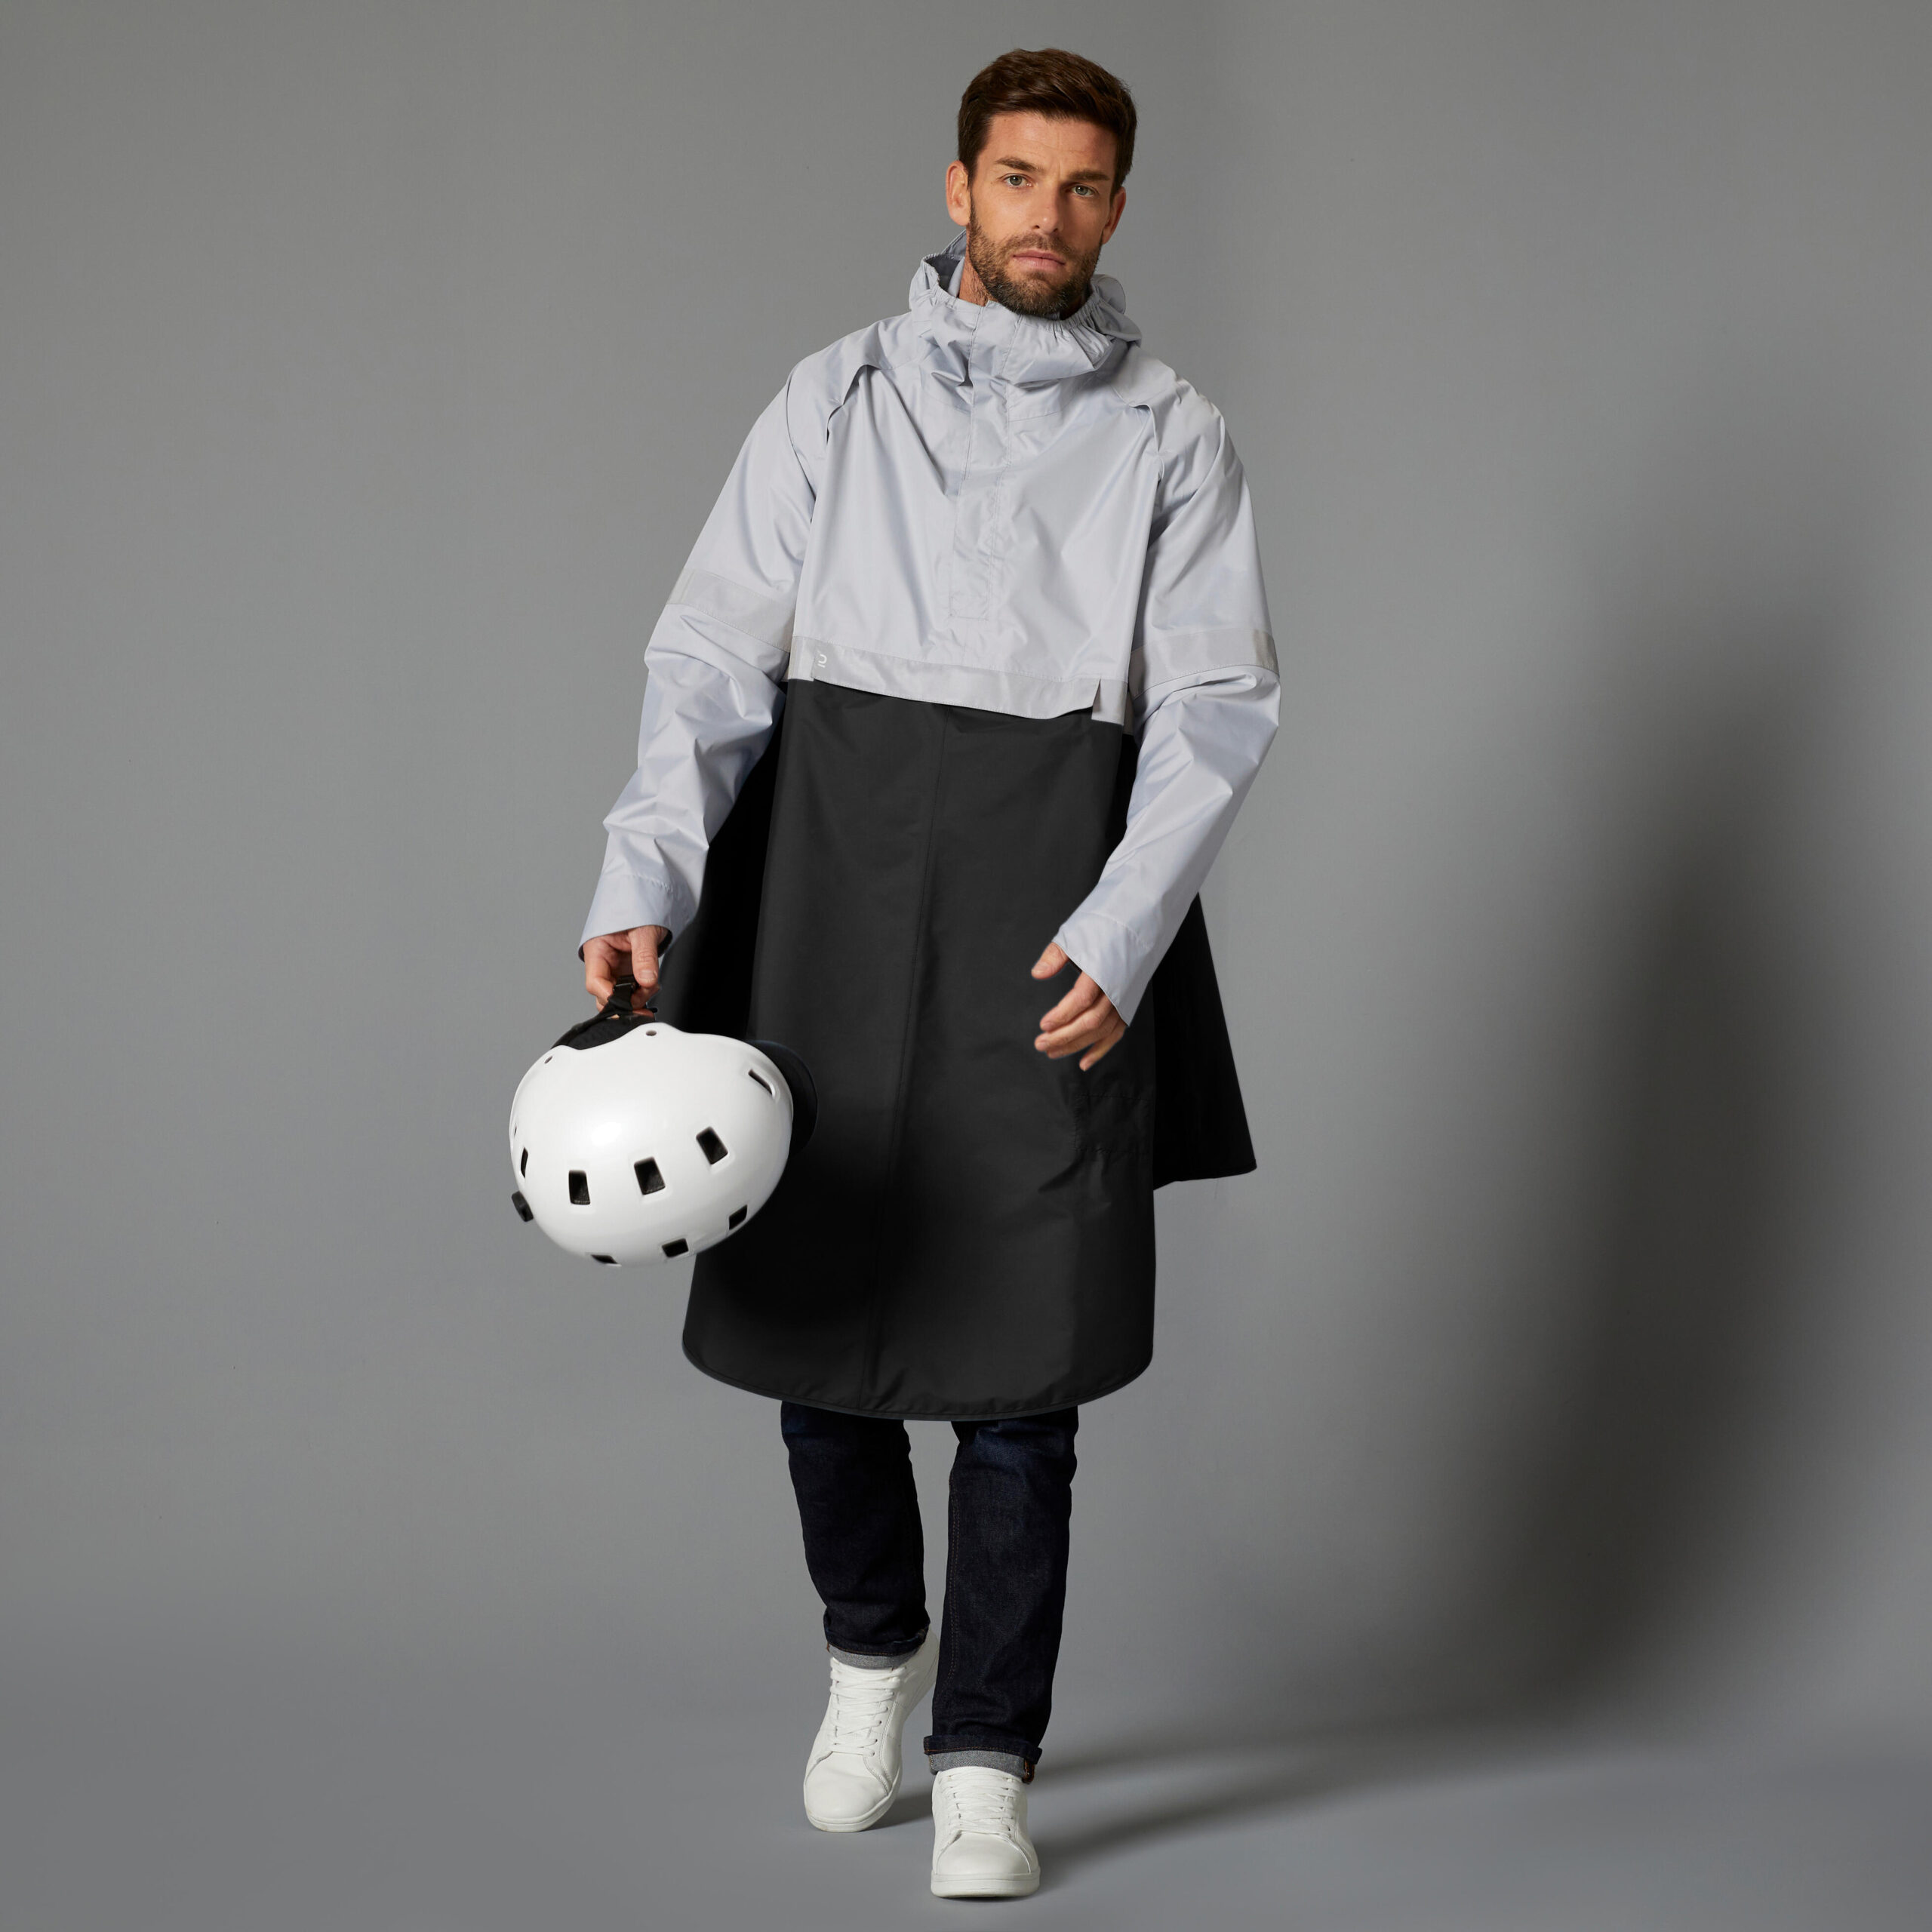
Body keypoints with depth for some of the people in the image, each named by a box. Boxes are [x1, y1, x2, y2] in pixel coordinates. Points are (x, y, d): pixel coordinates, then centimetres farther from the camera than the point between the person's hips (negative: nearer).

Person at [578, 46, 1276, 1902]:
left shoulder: (1170, 439, 9)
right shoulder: (838, 401, 10)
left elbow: (1214, 708, 2)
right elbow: (714, 654, 4)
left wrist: (1120, 935, -12)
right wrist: (644, 886, -10)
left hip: (1056, 902, -1)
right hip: (834, 849, 1)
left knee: (1021, 1340, -4)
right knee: (809, 1287, 3)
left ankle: (984, 1762, 6)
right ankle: (874, 1642, 31)